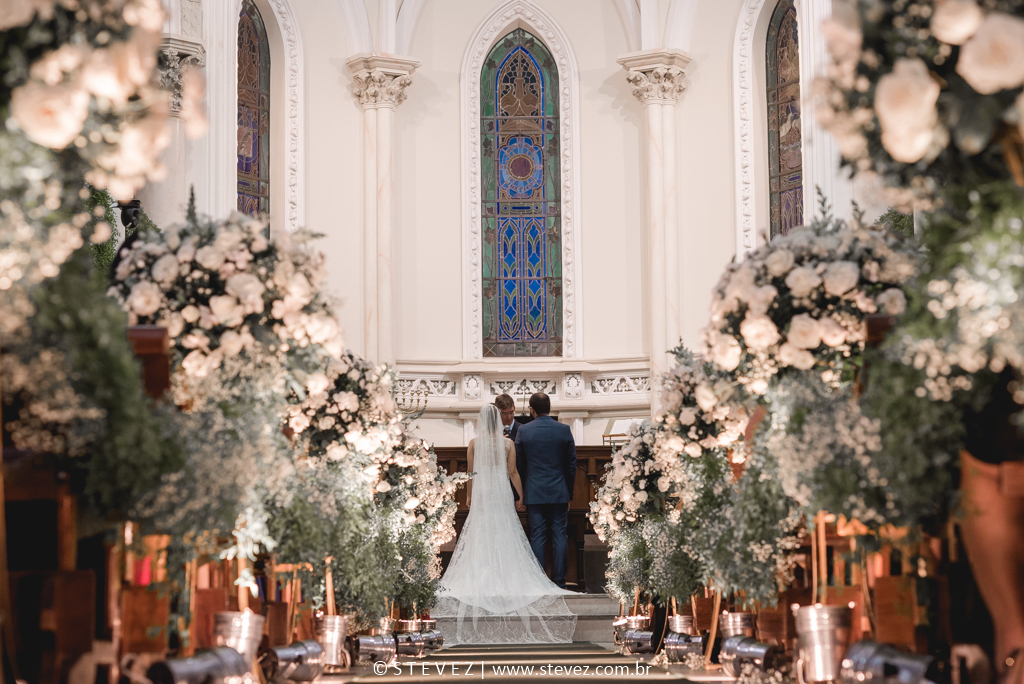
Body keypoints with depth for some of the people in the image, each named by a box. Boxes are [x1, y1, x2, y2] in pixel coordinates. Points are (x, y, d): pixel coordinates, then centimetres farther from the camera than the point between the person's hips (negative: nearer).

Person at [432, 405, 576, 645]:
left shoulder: (474, 443, -3)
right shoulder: (508, 443, -3)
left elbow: (471, 472, 2)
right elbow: (513, 473, -2)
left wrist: (469, 495, 15)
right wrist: (523, 496, 6)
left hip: (481, 490, 0)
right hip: (501, 490, 0)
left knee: (480, 533, 6)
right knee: (504, 533, 5)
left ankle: (481, 578, 3)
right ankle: (505, 578, 2)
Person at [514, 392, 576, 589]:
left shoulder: (524, 431, -5)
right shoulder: (564, 430, -2)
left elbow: (518, 463, 1)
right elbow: (571, 464, 3)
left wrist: (521, 493, 12)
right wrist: (569, 493, 13)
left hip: (534, 493, -1)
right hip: (559, 492, 1)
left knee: (537, 537, 4)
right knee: (559, 537, 4)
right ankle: (559, 582, 5)